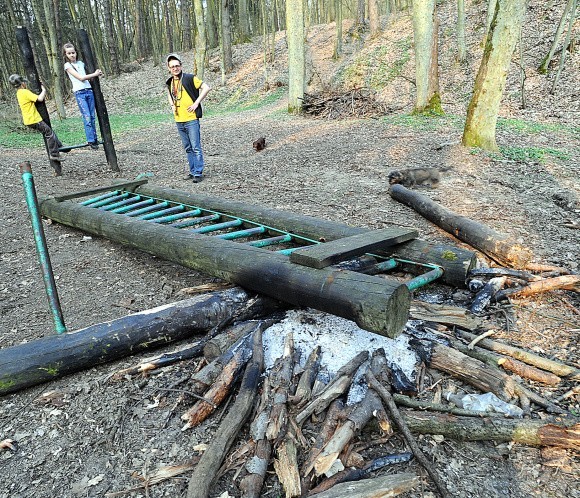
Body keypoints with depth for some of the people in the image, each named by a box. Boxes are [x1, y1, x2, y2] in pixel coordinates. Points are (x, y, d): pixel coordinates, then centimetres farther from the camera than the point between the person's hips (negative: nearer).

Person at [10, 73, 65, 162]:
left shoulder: (19, 93, 14)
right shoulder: (25, 92, -16)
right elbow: (40, 98, -23)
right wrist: (44, 90, -7)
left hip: (29, 120, 10)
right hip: (34, 120, -10)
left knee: (49, 131, 19)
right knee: (49, 134, -6)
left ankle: (59, 146, 25)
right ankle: (54, 154, -6)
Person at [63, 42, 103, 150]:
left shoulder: (81, 63, 17)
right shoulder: (67, 65, 1)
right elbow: (81, 78, -9)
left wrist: (96, 74, 0)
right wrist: (95, 74, -2)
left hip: (89, 90, 5)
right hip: (79, 93, -5)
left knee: (92, 117, 5)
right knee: (87, 117, -11)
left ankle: (95, 138, 12)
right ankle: (91, 140, -7)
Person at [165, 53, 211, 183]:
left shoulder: (189, 78, -8)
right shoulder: (170, 82, 11)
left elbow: (206, 88, -12)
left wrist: (196, 103, -13)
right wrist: (172, 105, 14)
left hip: (191, 119, -7)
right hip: (179, 120, 7)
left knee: (196, 147, -4)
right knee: (188, 148, 13)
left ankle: (198, 173, 2)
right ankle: (193, 171, 21)